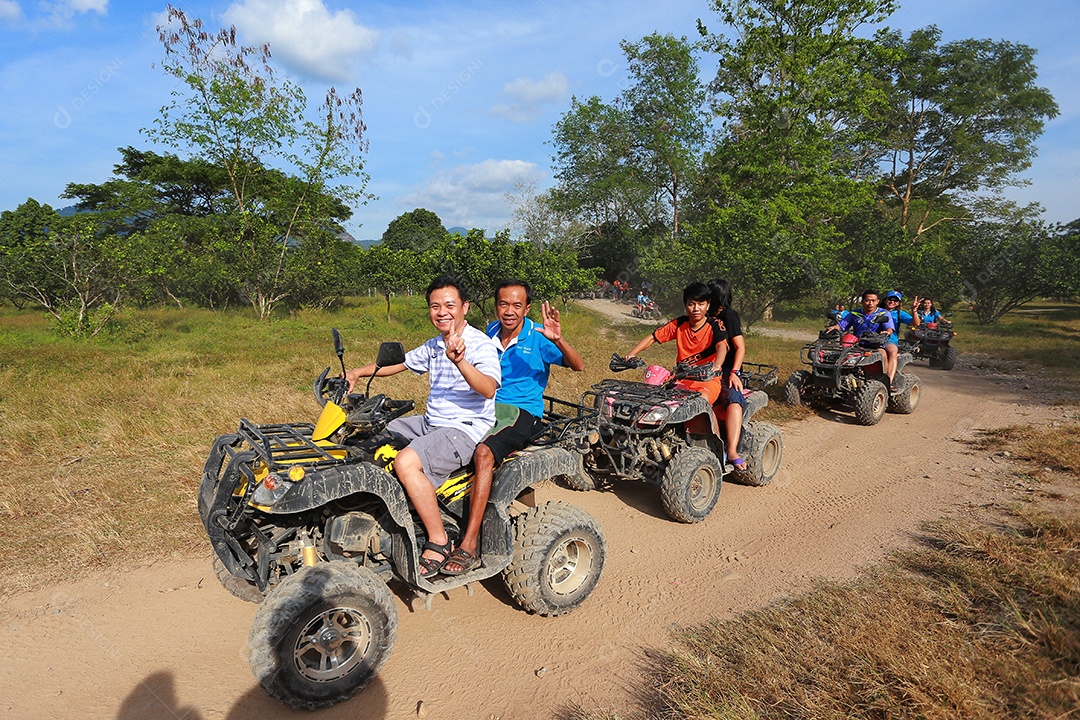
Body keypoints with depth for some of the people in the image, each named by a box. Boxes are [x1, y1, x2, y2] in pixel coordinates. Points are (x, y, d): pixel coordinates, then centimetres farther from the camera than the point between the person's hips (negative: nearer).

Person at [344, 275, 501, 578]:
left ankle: (439, 542, -15)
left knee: (407, 462, -31)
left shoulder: (480, 344, -14)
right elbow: (399, 363, 24)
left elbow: (489, 389, -30)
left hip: (466, 429, -9)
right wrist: (357, 373, 12)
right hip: (431, 423, 9)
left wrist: (460, 362, -46)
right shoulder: (434, 345, 13)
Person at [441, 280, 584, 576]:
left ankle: (469, 546, -30)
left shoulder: (537, 337, -6)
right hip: (488, 406, 6)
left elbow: (578, 367, -14)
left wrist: (558, 340, -31)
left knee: (484, 452, -32)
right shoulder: (492, 331, 10)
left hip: (523, 413, -6)